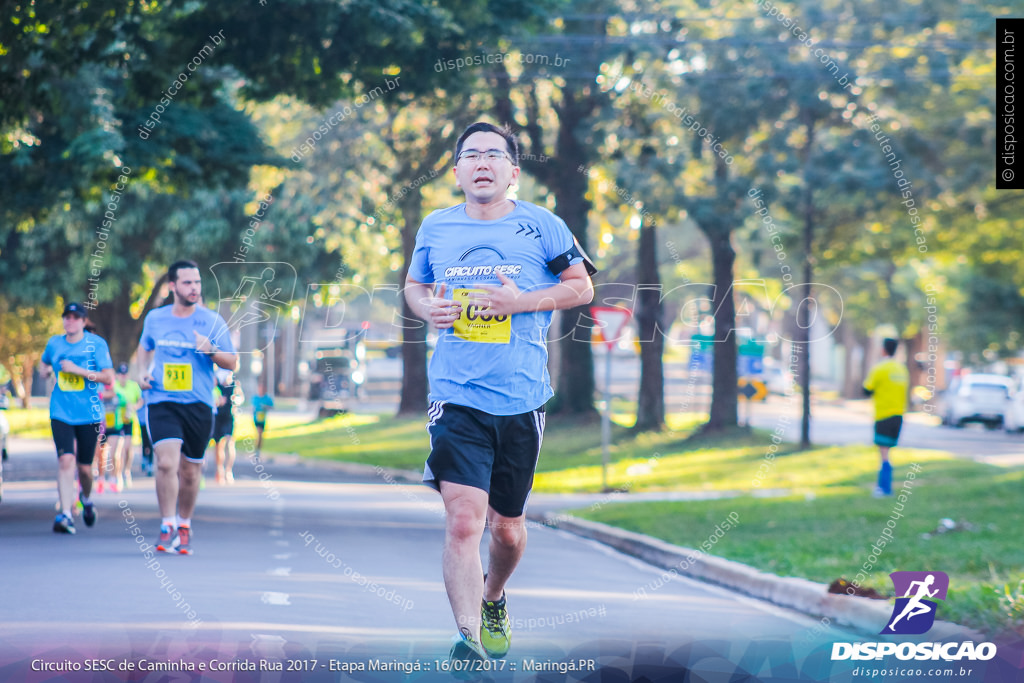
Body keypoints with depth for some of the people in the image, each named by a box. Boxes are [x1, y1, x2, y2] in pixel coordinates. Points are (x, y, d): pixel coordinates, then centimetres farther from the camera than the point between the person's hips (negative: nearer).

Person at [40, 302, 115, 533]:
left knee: (85, 466, 7)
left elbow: (108, 377, -10)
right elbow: (45, 363, 28)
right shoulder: (54, 343, 6)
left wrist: (78, 370, -18)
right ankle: (66, 514, -18)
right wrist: (46, 370, 4)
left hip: (89, 414, -1)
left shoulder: (97, 344, -4)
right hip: (61, 414, 1)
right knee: (65, 460, -17)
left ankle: (86, 499, 40)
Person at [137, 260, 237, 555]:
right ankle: (167, 527, -9)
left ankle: (184, 525, 30)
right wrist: (144, 372, 7)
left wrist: (211, 350, -18)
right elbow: (145, 347, 26)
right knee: (166, 463, -19)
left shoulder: (211, 320, -1)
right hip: (161, 402, 0)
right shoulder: (155, 318, 5)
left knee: (190, 471, 9)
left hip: (198, 405, 0)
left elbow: (232, 362, 1)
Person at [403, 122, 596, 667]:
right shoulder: (435, 228, 6)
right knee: (463, 518, -18)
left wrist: (523, 301, -10)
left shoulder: (542, 227, 1)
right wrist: (427, 307, -2)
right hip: (456, 397, -1)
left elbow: (581, 286, 6)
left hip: (521, 399, 1)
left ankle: (492, 600, 45)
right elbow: (414, 284, 21)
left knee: (507, 526, 15)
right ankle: (469, 637, -19)